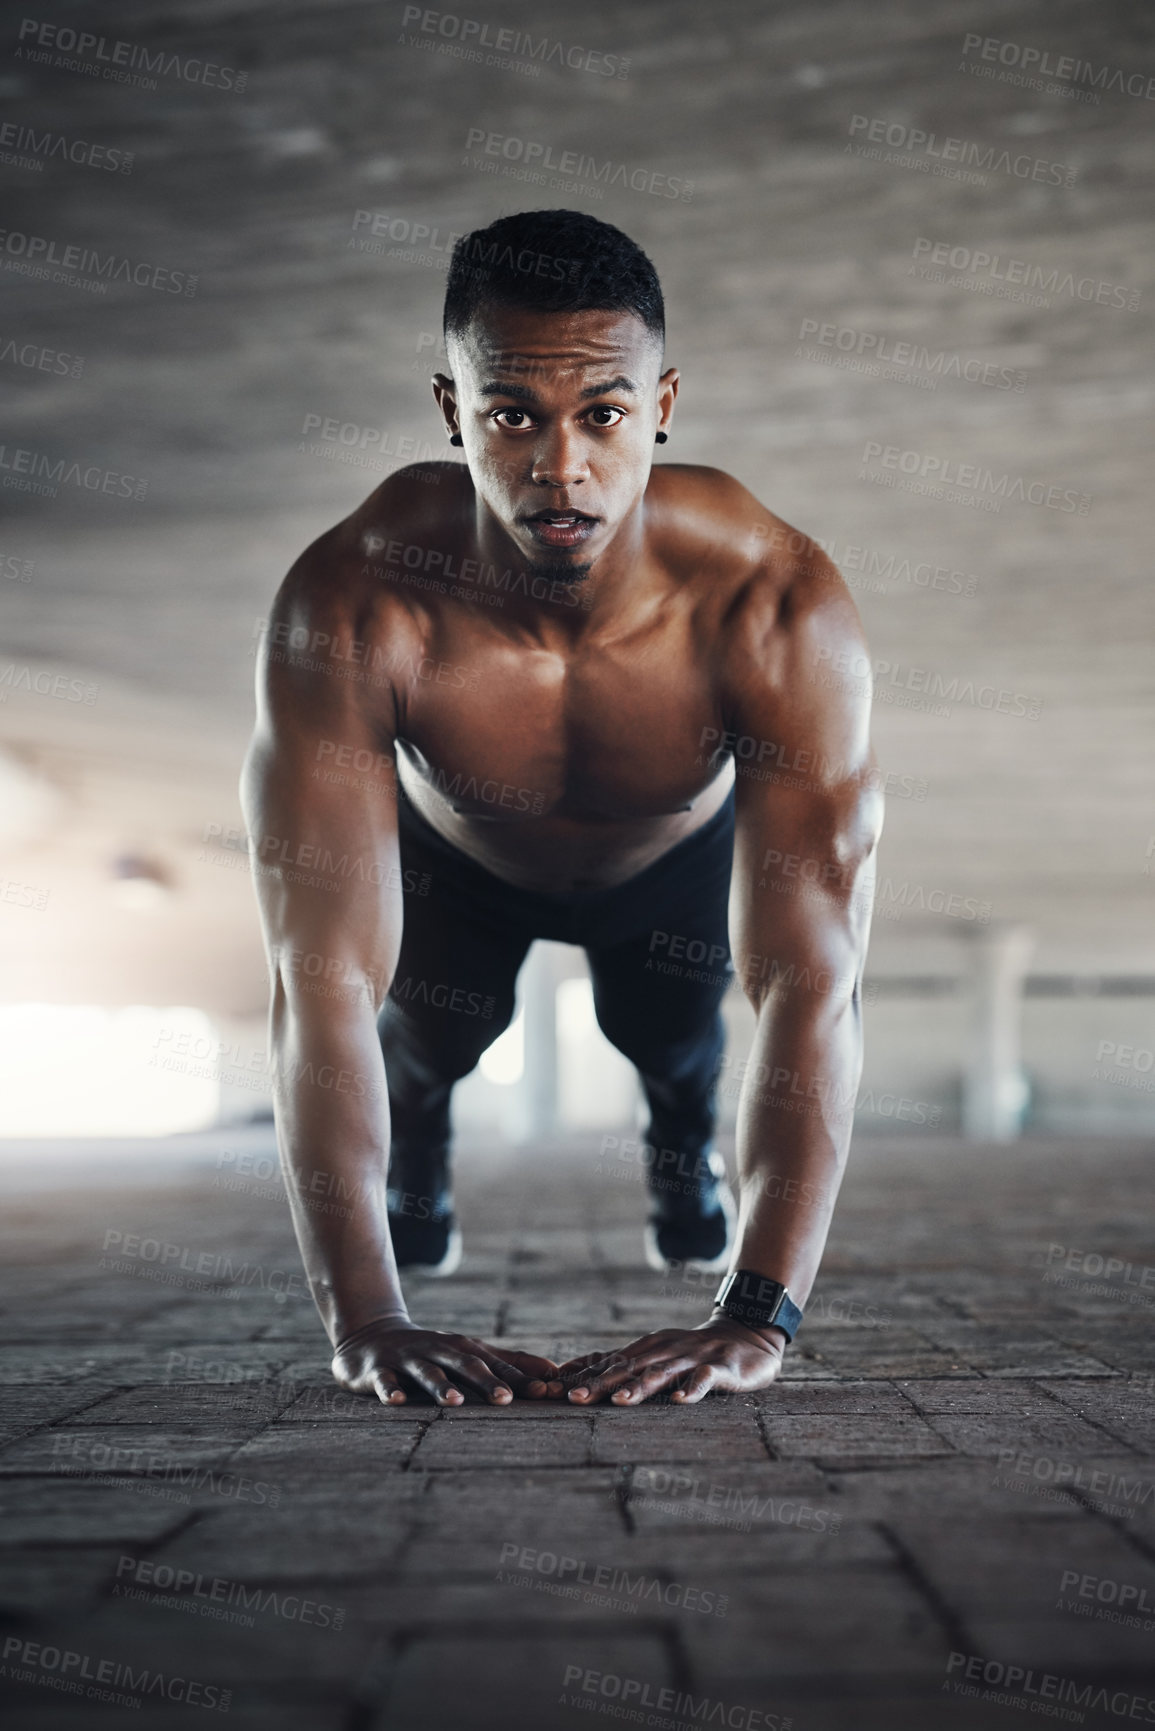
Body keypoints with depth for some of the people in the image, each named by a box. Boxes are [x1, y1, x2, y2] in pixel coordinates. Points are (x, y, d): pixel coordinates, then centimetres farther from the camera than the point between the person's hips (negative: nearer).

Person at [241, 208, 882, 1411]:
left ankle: (684, 1133, 28)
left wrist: (757, 1317, -51)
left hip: (678, 852, 0)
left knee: (670, 1029, -11)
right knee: (432, 1025, -12)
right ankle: (412, 1147, 26)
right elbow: (321, 980, -42)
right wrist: (362, 1319, -49)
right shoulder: (349, 607, -41)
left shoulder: (775, 606, -41)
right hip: (453, 849, 0)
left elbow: (812, 984, -43)